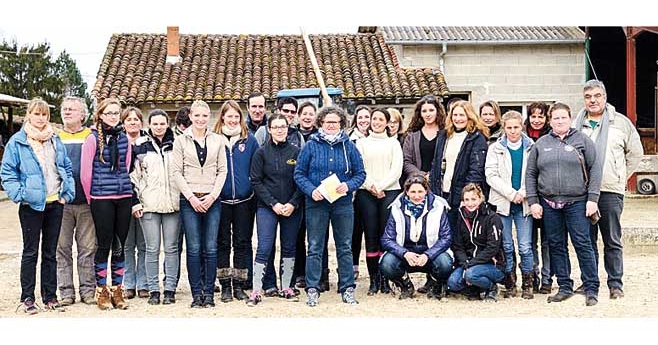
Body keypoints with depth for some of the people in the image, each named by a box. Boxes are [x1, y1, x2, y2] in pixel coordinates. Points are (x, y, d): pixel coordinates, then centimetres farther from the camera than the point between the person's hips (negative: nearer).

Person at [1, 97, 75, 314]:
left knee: (50, 252, 11)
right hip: (32, 205, -4)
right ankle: (27, 298, 12)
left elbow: (67, 168, 14)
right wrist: (20, 195, -15)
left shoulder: (55, 140, 9)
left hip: (55, 203, 4)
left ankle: (50, 297, 19)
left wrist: (68, 193, 3)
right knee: (30, 252, 3)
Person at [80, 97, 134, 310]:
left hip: (123, 197, 4)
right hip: (101, 199, -4)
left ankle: (117, 290, 17)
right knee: (104, 245, 1)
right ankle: (102, 291, 12)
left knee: (119, 246, 8)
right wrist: (90, 198, 1)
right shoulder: (93, 139, -4)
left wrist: (123, 187, 10)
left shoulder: (124, 139, 10)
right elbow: (85, 172, -4)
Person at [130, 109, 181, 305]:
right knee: (152, 249, 2)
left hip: (172, 203, 1)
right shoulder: (140, 146, 5)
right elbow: (133, 175, 5)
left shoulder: (176, 144, 7)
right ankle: (153, 290, 9)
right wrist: (135, 201, -1)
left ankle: (170, 289, 10)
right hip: (149, 204, -1)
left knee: (171, 248, 4)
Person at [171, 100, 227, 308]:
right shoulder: (181, 141, 4)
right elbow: (176, 172, 1)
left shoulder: (217, 140, 9)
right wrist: (191, 197, -8)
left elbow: (222, 170, 7)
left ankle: (209, 293, 8)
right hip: (189, 199, -1)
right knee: (194, 248, -1)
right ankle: (196, 294, 6)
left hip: (212, 199, 1)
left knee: (210, 248, 1)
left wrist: (213, 195, -5)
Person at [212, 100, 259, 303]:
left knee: (242, 242, 6)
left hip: (244, 200, 1)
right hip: (221, 200, -1)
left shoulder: (250, 140, 4)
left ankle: (239, 285, 15)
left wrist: (255, 191, 1)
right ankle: (225, 286, 13)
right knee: (222, 243, 6)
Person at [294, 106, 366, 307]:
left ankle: (347, 289, 15)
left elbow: (360, 174, 6)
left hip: (342, 203, 1)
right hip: (316, 203, -1)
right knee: (314, 248, 2)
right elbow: (299, 173, 1)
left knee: (345, 247, 7)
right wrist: (311, 190, -15)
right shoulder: (311, 146, 1)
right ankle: (312, 290, 9)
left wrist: (348, 186, -13)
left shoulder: (349, 147, 5)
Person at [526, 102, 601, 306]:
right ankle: (565, 287, 18)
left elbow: (594, 170, 0)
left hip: (577, 202, -3)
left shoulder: (582, 140, 4)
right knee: (556, 246, 8)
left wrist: (592, 198, -7)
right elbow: (530, 174, 11)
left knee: (582, 244, -5)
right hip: (549, 203, 3)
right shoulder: (541, 144, 10)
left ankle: (591, 289, 3)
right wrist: (533, 201, 3)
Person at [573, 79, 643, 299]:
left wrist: (620, 177, 8)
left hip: (610, 191, -2)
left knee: (613, 241, 2)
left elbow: (636, 152, 11)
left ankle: (615, 285, 9)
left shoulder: (621, 122, 4)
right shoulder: (576, 124, 8)